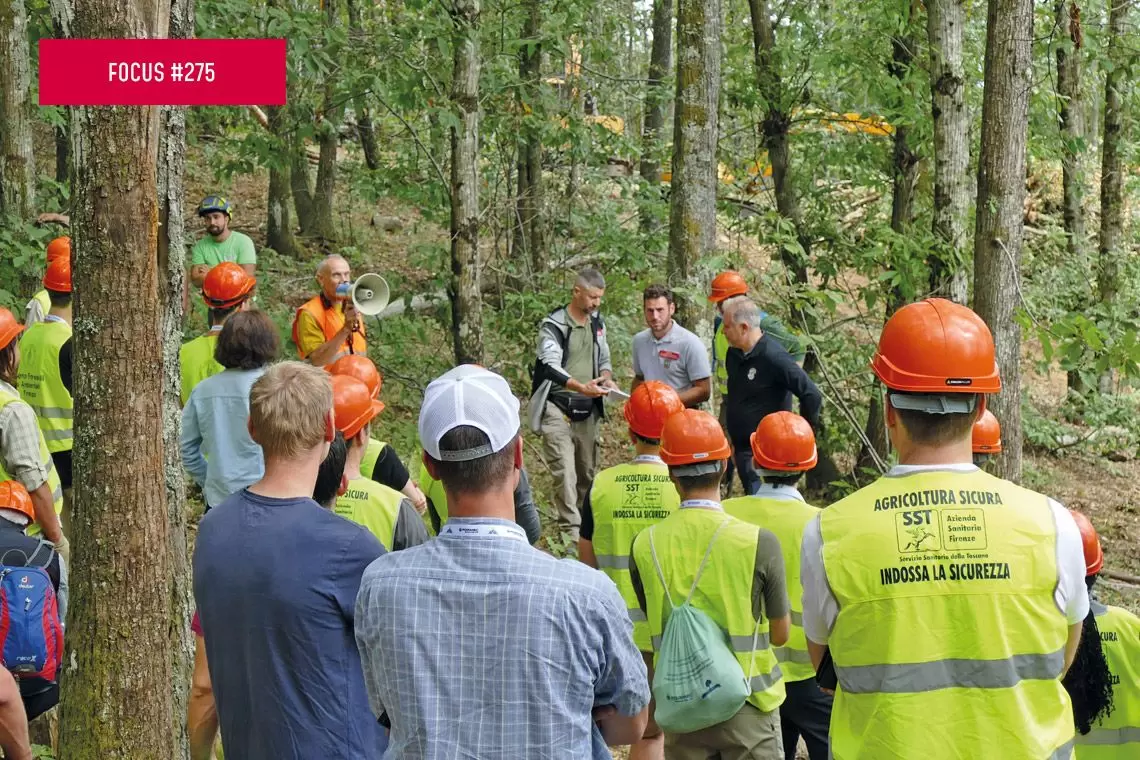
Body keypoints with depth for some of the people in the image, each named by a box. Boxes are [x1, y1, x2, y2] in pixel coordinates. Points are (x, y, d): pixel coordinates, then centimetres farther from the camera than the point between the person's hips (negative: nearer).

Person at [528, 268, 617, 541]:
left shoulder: (597, 323, 10)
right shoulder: (553, 325, -11)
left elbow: (604, 359, 20)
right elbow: (550, 366, -22)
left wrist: (606, 378, -5)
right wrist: (580, 387, -37)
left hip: (588, 409, 7)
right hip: (558, 409, -6)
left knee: (587, 472, 12)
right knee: (565, 472, -12)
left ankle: (586, 522, 24)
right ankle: (571, 530, -10)